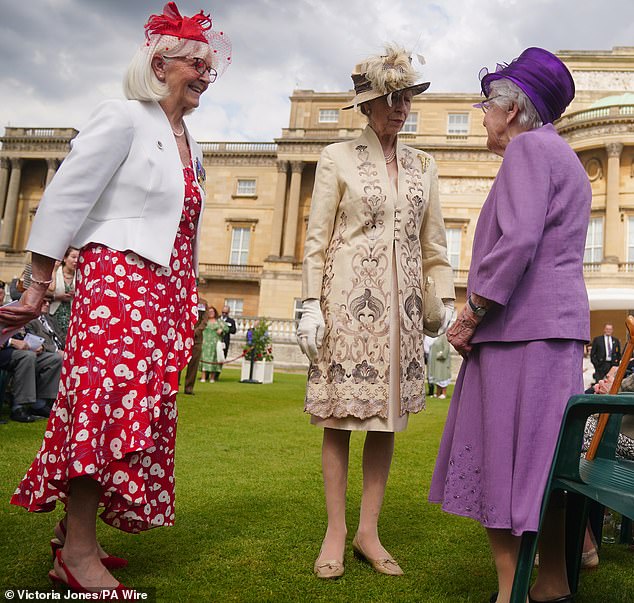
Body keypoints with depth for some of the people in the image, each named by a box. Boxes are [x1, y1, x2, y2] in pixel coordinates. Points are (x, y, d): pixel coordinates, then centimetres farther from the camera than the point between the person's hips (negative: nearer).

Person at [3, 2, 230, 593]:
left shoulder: (191, 146, 21)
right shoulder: (124, 118, -2)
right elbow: (64, 198, -7)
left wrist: (189, 308, 19)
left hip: (167, 292, 8)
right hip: (117, 277, -8)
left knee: (141, 407, 5)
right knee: (109, 396, -14)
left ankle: (73, 532, 16)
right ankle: (78, 553, -5)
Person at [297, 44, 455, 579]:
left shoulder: (424, 165, 15)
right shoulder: (338, 158, 4)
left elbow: (434, 243, 14)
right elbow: (317, 238, 0)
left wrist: (449, 303, 6)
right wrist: (311, 304, -8)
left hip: (402, 302, 4)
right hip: (348, 297, -3)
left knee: (387, 418, 5)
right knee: (340, 417, -1)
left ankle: (369, 532, 16)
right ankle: (335, 533, 11)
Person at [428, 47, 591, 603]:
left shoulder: (528, 147, -6)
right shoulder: (563, 156, 24)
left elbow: (519, 240, -20)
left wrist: (471, 314, -14)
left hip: (519, 327, -10)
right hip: (558, 326, 10)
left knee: (502, 459, -6)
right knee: (543, 458, 13)